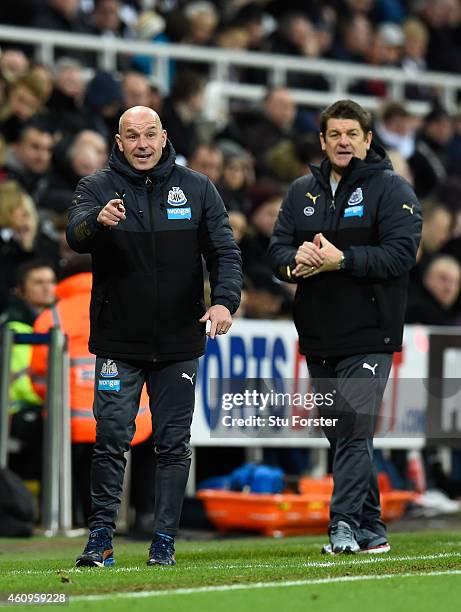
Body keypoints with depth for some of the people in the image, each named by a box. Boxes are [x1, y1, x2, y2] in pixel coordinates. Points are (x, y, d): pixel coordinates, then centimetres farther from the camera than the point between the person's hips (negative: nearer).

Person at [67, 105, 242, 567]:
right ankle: (101, 537, -1)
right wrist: (98, 220, -42)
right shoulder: (97, 188, -1)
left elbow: (224, 251, 3)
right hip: (118, 342, -1)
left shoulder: (196, 188, 4)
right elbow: (75, 235, -19)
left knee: (173, 444, 4)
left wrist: (225, 299, -16)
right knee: (111, 439, -6)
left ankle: (164, 540, 10)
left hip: (179, 341, 2)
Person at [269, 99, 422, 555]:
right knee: (338, 433, 9)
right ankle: (372, 530, 17)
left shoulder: (391, 189, -2)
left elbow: (400, 253, -13)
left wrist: (342, 260, -22)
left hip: (368, 335, -6)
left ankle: (345, 523, -18)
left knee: (353, 430, -16)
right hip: (317, 337, 6)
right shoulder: (301, 191, 15)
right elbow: (277, 248, 10)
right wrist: (296, 259, -13)